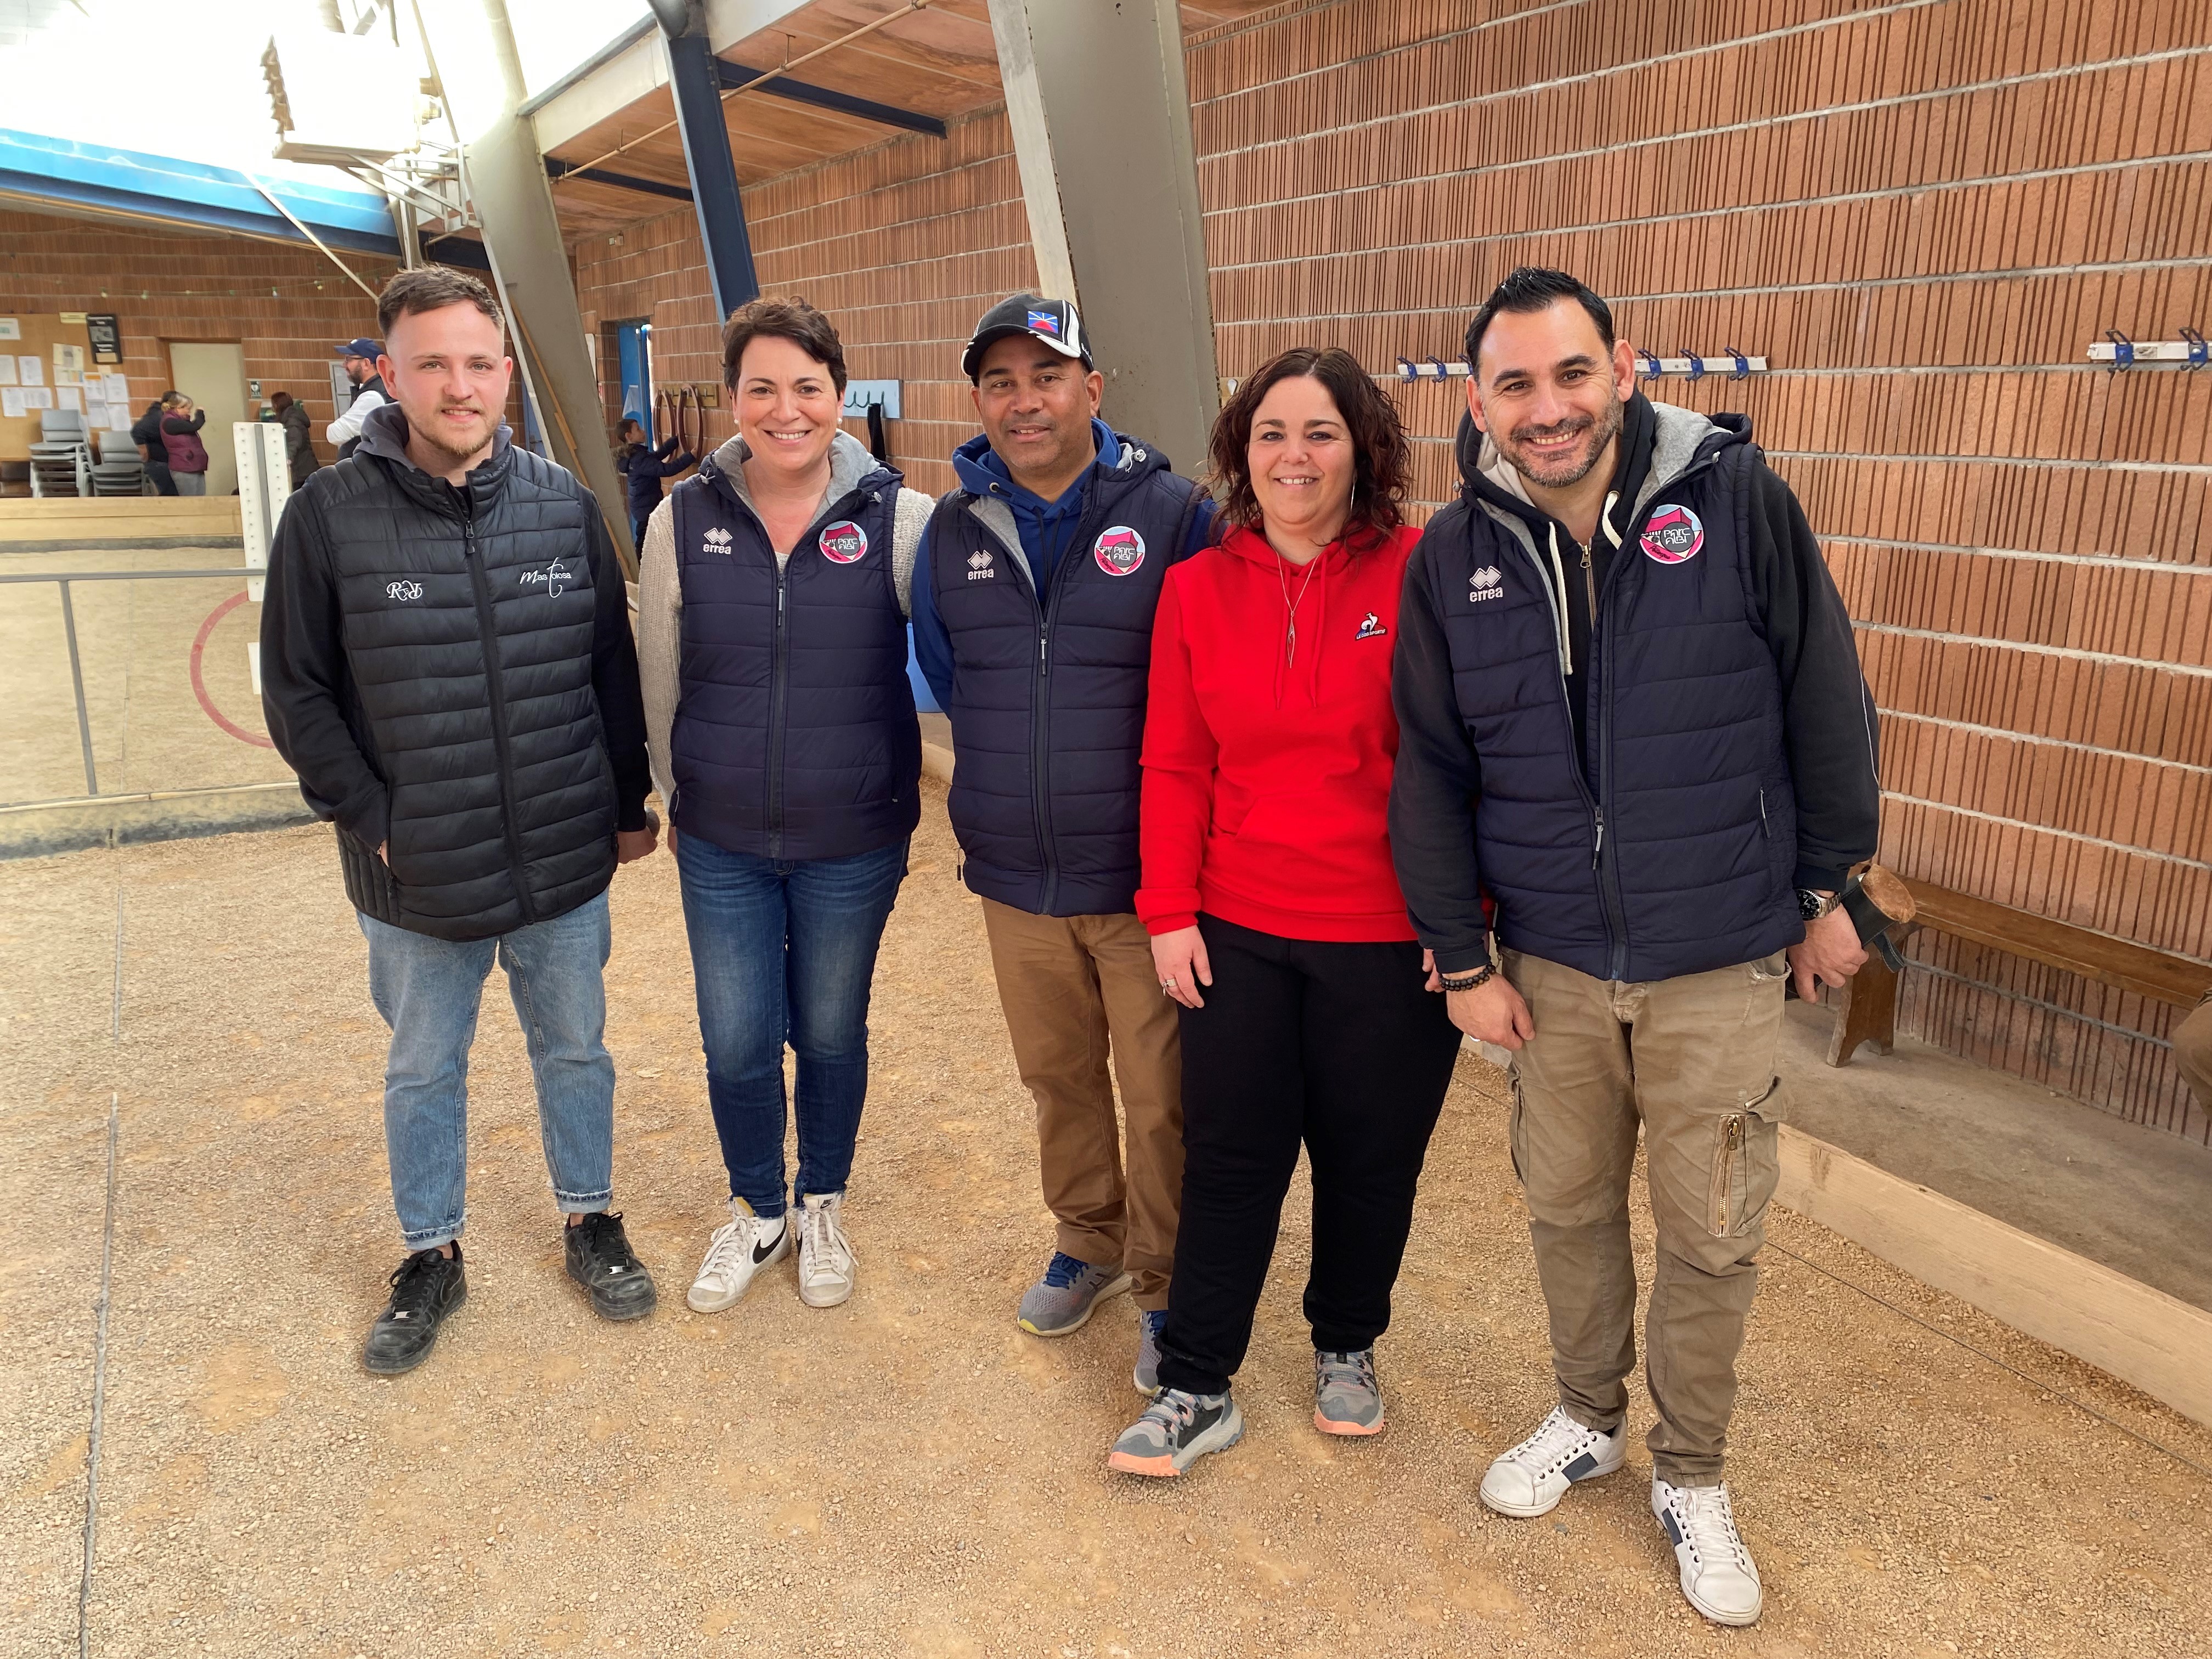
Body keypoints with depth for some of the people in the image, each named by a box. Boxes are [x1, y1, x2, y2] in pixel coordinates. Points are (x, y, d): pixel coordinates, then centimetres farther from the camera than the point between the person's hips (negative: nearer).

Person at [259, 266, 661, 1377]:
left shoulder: (564, 505, -3)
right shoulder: (330, 515, -9)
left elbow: (614, 667, 5)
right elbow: (297, 691, -4)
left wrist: (628, 804, 6)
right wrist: (370, 818, -9)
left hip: (566, 867, 2)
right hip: (415, 879, -1)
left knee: (575, 1051, 18)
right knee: (423, 1071, 16)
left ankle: (589, 1220, 39)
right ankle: (432, 1256, 37)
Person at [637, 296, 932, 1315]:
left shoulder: (898, 521, -10)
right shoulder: (683, 521, -3)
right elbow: (659, 684, 8)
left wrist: (904, 807, -2)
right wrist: (679, 798, 15)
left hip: (852, 846, -1)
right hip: (722, 846, 2)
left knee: (831, 1036, 15)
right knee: (736, 1046, 9)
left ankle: (823, 1203, 40)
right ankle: (756, 1210, 36)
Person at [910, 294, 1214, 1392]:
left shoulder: (1174, 514, -10)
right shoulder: (954, 530, 4)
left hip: (1143, 879, -4)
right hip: (1014, 877, 4)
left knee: (1162, 1097, 5)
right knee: (1057, 1077, 20)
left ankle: (1169, 1288, 27)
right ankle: (1088, 1242, 43)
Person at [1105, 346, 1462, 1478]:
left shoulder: (1421, 579, -7)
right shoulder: (1196, 589, 2)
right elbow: (1175, 767, 4)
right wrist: (1170, 914, 0)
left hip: (1389, 940, -2)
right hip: (1238, 933, 2)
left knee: (1371, 1160, 13)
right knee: (1228, 1160, 9)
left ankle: (1347, 1349, 38)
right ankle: (1195, 1392, 23)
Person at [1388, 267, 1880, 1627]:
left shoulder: (1739, 502, -12)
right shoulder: (1454, 557, -5)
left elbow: (1828, 705, -2)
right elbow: (1432, 771, 1)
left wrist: (1827, 887, 3)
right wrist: (1463, 955, 1)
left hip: (1720, 966, -2)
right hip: (1551, 966, 2)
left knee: (1713, 1238, 10)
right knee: (1567, 1208, 18)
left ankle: (1693, 1479, 34)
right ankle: (1588, 1421, 43)